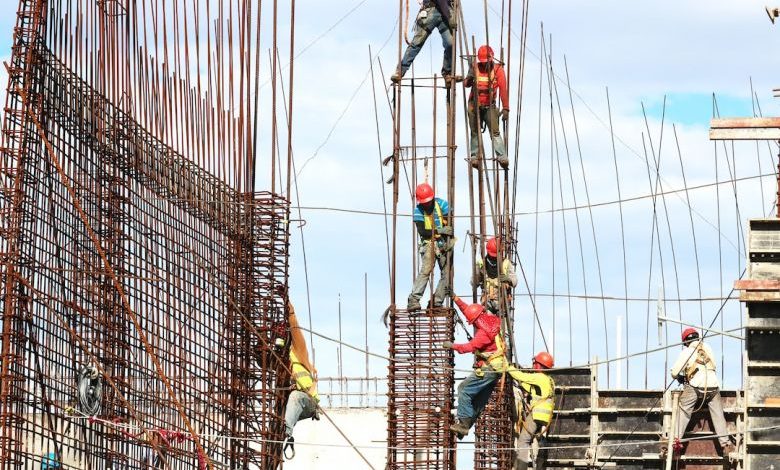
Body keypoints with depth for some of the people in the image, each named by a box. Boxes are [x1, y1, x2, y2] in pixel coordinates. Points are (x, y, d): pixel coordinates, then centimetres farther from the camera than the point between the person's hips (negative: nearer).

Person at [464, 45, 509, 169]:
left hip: (489, 106, -2)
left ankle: (502, 157, -18)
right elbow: (466, 84, -9)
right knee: (475, 133, 5)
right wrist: (470, 78, -33)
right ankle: (475, 157, 9)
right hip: (474, 106, 2)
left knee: (495, 132, -12)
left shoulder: (497, 69, -8)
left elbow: (503, 89, -14)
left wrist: (505, 108, -21)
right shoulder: (475, 67, -2)